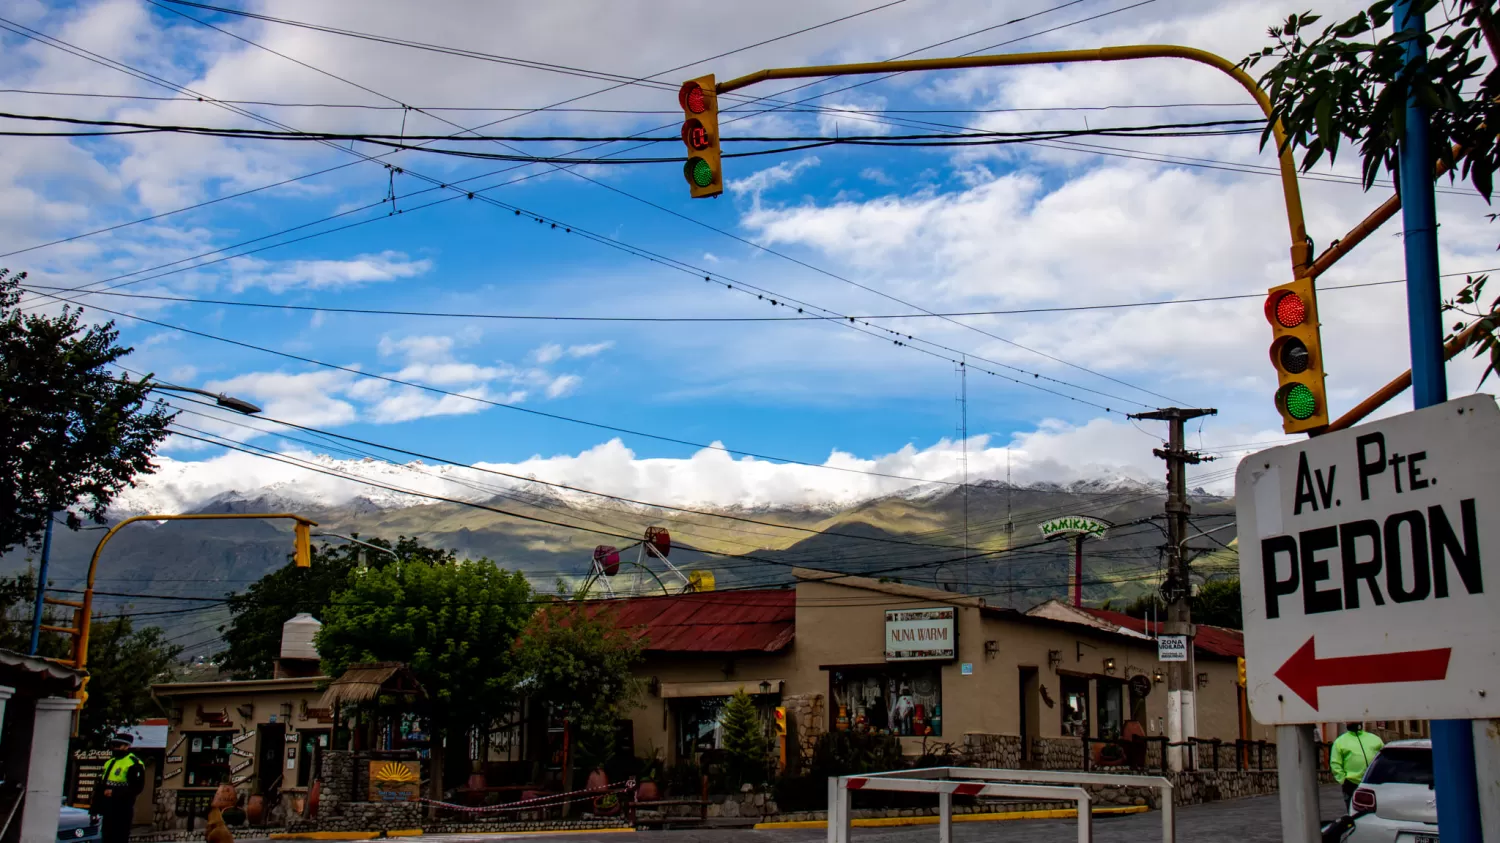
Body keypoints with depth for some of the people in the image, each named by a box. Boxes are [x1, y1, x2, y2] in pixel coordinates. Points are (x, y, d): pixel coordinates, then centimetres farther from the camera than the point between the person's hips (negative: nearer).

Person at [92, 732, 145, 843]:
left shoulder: (134, 764, -11)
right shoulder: (110, 762, 17)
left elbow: (137, 787, -18)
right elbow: (99, 787, 21)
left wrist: (115, 793, -20)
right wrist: (94, 808, 14)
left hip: (122, 810, -9)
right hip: (108, 809, 9)